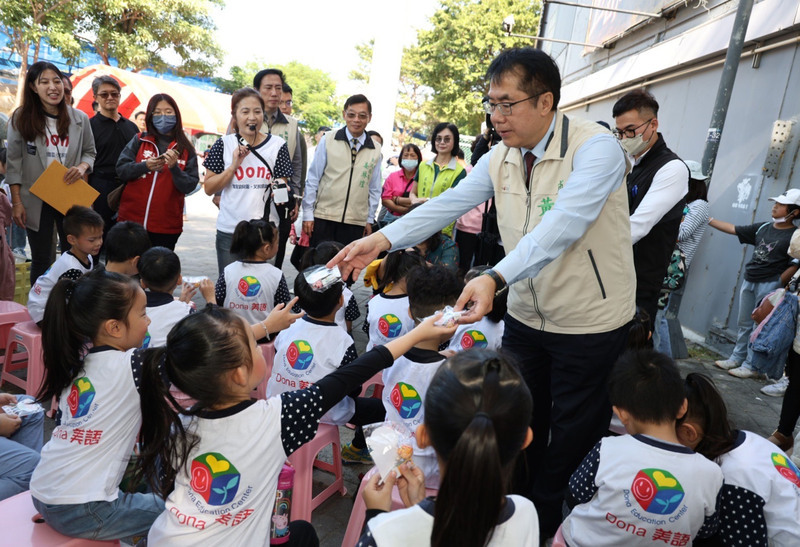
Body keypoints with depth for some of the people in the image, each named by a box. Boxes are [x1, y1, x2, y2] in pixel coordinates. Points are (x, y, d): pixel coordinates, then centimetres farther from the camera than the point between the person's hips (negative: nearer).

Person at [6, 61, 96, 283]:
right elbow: (14, 161, -1)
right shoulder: (21, 118, -2)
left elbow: (90, 152, 12)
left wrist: (82, 167, -12)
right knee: (41, 260, 9)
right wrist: (17, 202, -6)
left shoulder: (79, 119, 3)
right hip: (36, 200, -1)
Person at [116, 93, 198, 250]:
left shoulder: (186, 149, 5)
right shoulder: (139, 140, 8)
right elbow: (121, 169, 1)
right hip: (131, 219, 1)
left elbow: (190, 186, -3)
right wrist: (145, 166, -15)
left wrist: (174, 167, -18)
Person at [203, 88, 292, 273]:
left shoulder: (277, 145, 3)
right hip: (229, 230, 0)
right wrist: (234, 166, -10)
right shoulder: (224, 144, 3)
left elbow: (283, 184, 9)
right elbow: (209, 188, 2)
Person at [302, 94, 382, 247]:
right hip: (323, 217, -2)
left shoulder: (375, 151, 7)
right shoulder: (328, 141, 1)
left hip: (355, 222, 2)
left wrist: (369, 220, 12)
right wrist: (308, 214, 0)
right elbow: (312, 180, 2)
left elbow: (374, 190, 13)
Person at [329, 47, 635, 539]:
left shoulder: (595, 148, -21)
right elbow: (449, 205, -6)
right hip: (526, 315, 6)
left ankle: (548, 527, 35)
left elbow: (563, 226, -35)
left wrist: (495, 278, -48)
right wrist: (383, 239, -18)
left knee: (571, 443, 11)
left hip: (590, 325, -5)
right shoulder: (501, 157, 0)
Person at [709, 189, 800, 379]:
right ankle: (737, 359, 23)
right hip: (749, 281, 6)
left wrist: (777, 284, -12)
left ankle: (752, 366, 4)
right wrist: (707, 219, 9)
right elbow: (732, 229, 12)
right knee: (744, 324, 13)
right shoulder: (763, 228, 9)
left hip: (769, 285, -6)